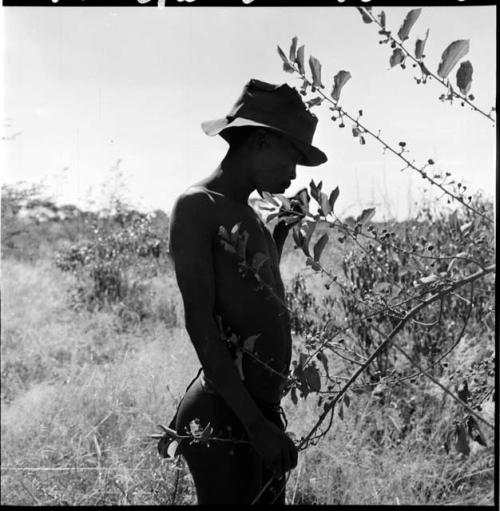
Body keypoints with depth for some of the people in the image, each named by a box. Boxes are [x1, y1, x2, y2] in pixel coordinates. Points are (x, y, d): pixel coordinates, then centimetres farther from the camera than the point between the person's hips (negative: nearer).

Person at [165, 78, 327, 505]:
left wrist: (284, 228, 22)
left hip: (263, 411, 9)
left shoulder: (252, 217, 16)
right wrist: (255, 424, -21)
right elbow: (199, 322, -17)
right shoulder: (197, 206, -9)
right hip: (223, 417, -9)